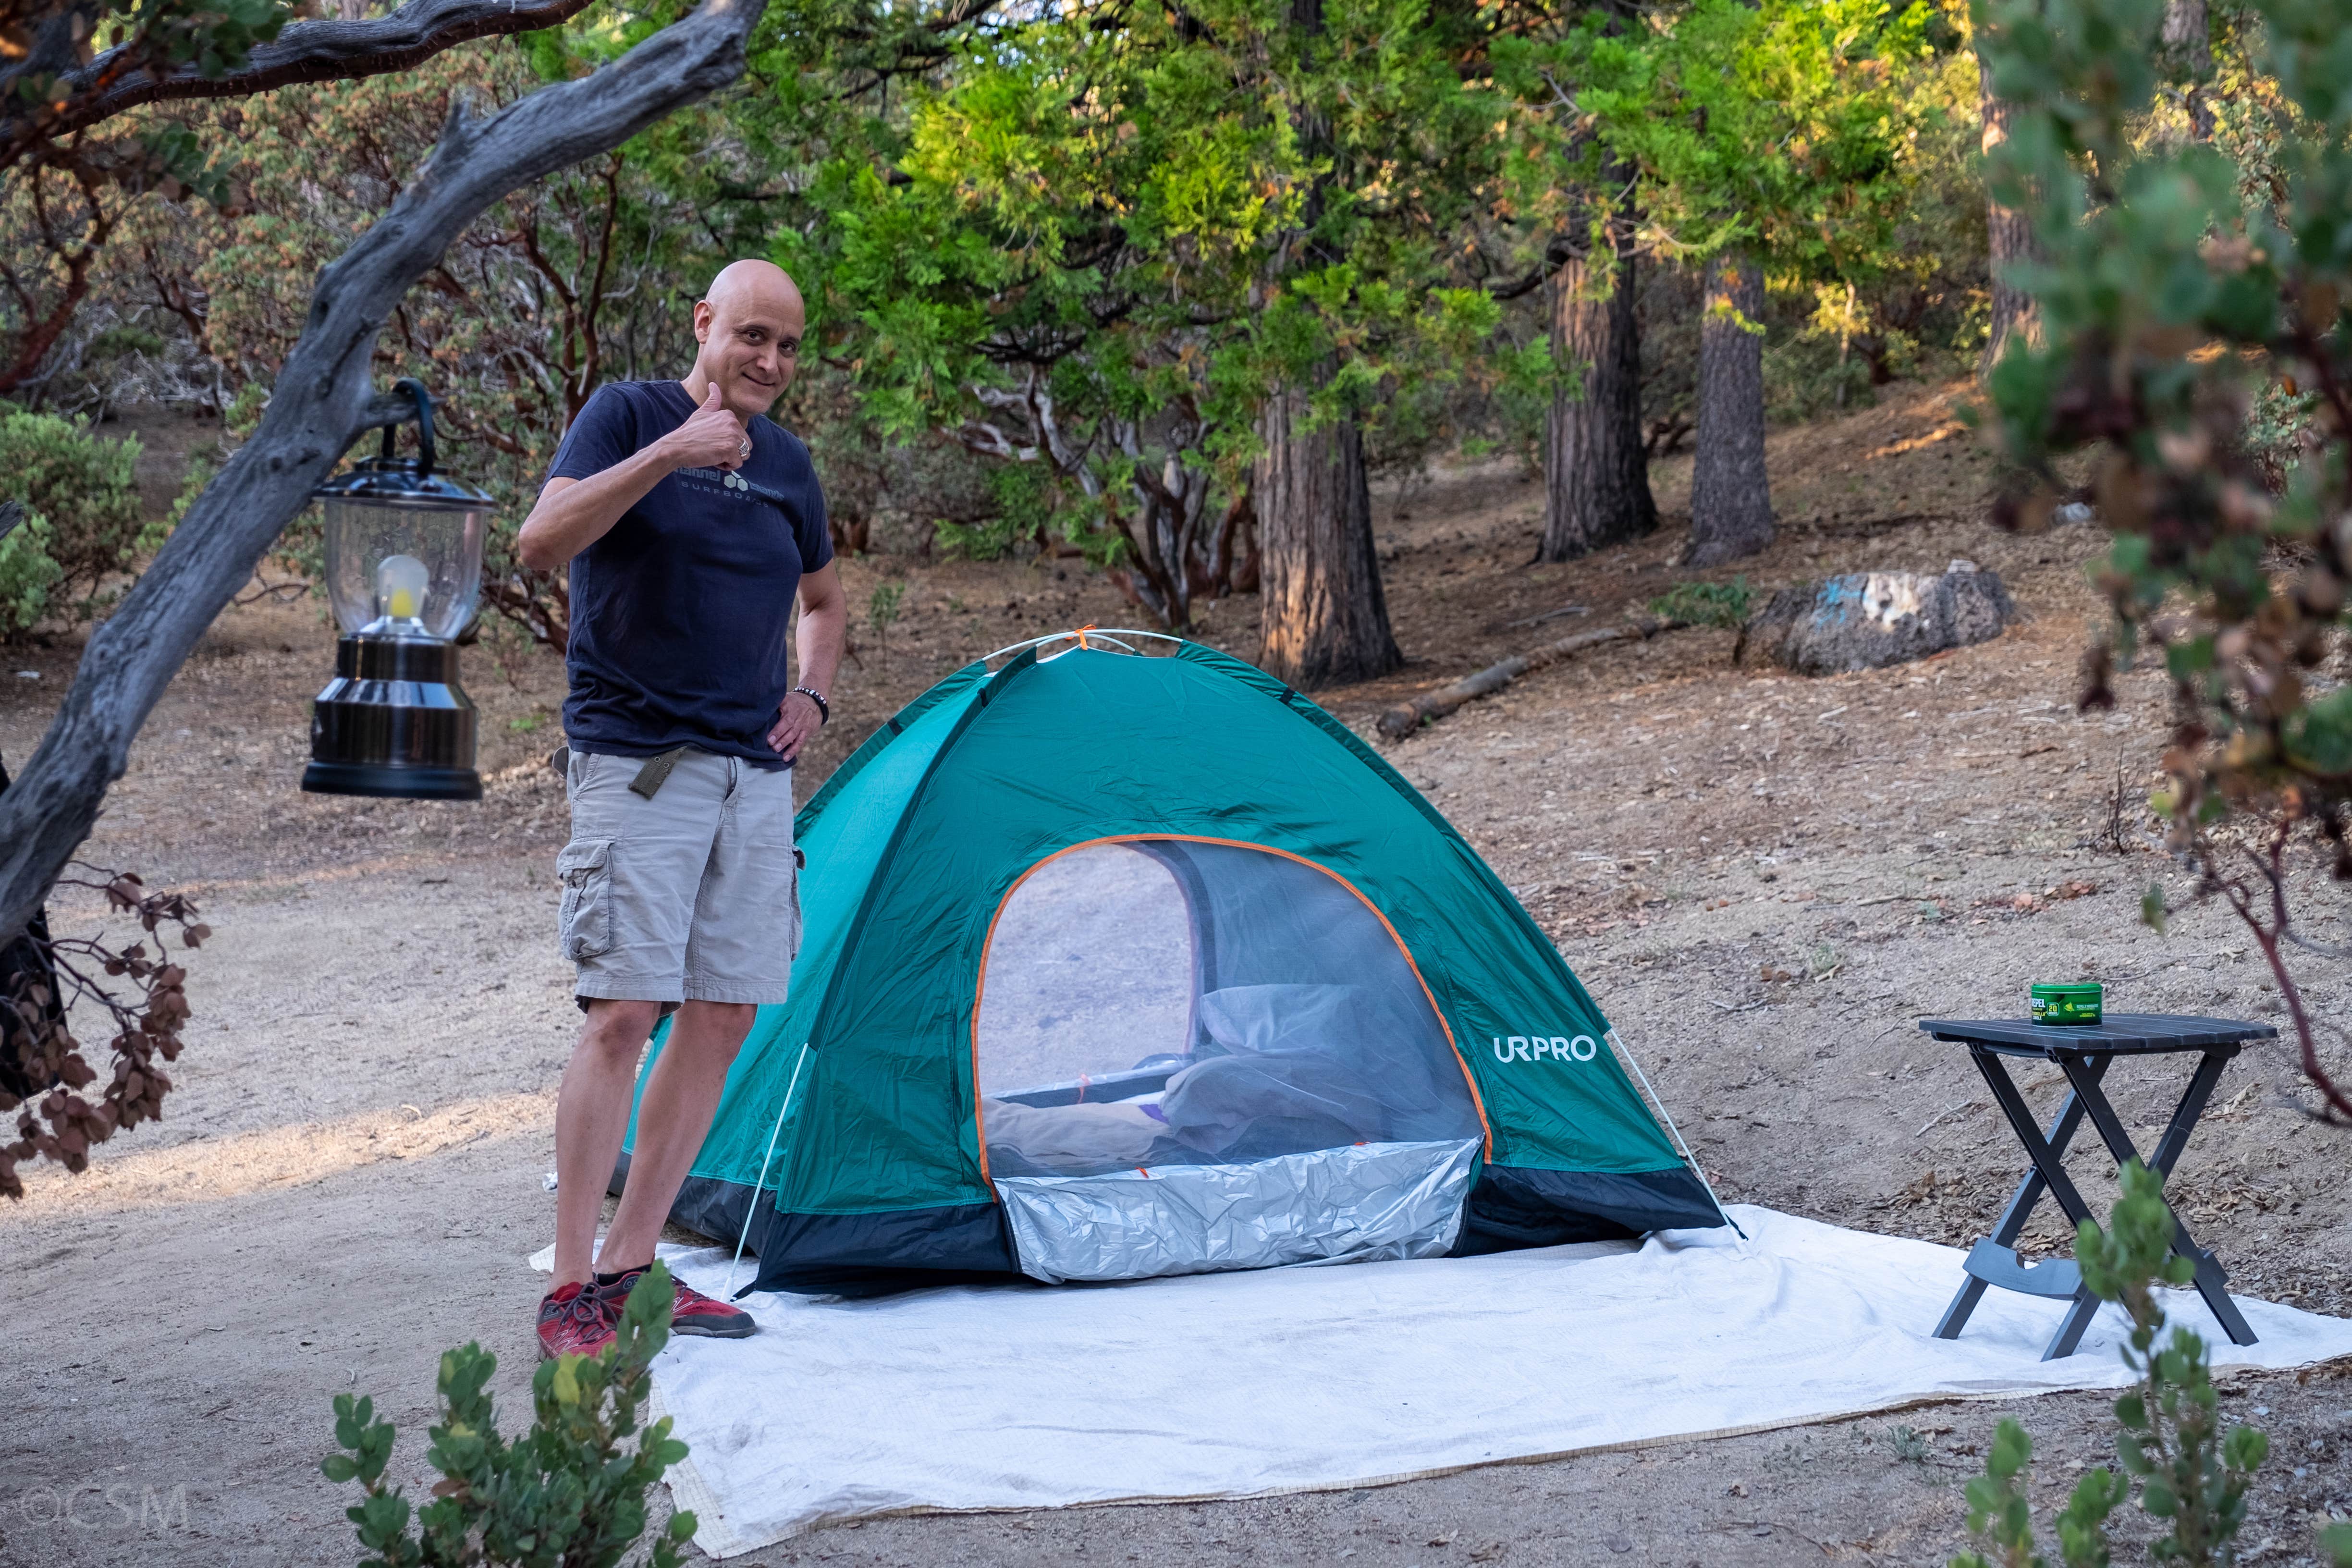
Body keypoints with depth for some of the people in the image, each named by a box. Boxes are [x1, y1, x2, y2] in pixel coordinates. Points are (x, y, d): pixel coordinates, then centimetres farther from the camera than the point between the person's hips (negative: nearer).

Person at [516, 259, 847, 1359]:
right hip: (637, 761, -7)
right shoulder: (627, 414, -3)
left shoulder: (786, 463, 14)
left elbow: (824, 598, 31)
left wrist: (810, 696, 13)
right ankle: (569, 1294, -7)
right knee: (623, 1011, -13)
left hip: (754, 773, 7)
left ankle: (631, 1267, 13)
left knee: (724, 1016, 4)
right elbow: (540, 543, -18)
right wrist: (666, 456, -25)